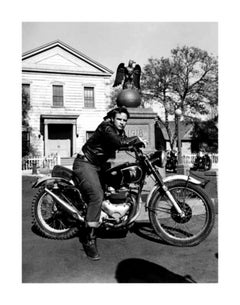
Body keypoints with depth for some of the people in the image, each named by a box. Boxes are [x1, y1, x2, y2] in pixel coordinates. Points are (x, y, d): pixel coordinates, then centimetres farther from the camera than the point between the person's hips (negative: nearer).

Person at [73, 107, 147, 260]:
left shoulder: (120, 132, 10)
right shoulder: (106, 127, -19)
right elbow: (119, 142, -33)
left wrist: (138, 144, -11)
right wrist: (137, 139, -23)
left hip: (98, 165, 10)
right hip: (85, 163, -10)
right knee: (97, 196, -25)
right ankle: (89, 239, -20)